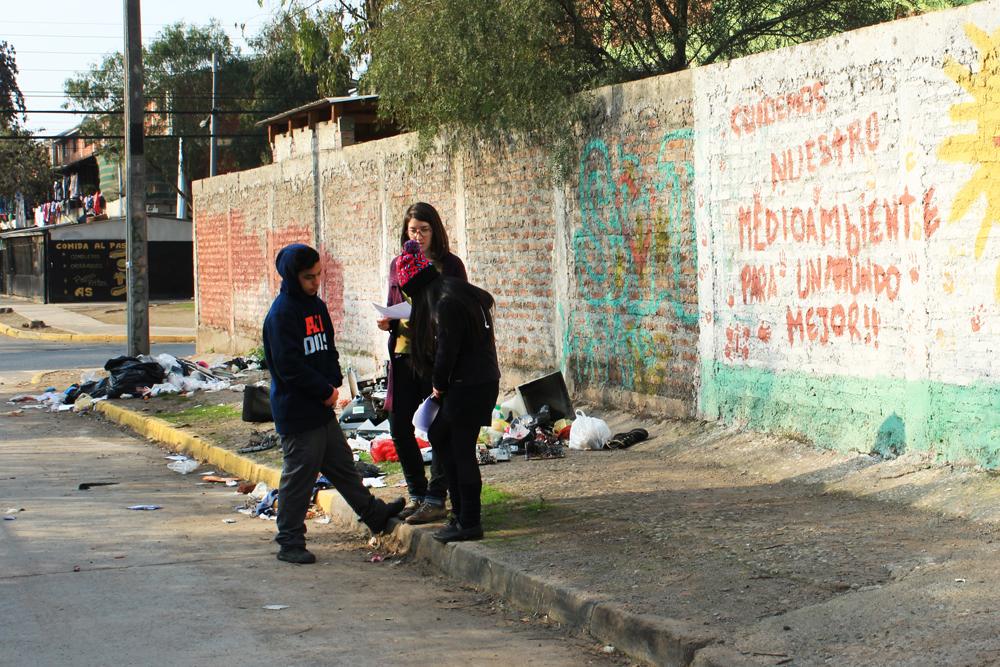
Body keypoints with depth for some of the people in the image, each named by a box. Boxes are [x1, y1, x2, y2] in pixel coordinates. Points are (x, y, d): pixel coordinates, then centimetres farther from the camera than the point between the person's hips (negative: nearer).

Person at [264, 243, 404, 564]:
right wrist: (324, 390, -14)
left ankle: (373, 513, 34)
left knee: (342, 464, 21)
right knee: (299, 477, -2)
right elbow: (289, 365, -20)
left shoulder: (316, 305, 11)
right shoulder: (281, 314, -16)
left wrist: (333, 383, 0)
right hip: (297, 413, -8)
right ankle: (290, 543, 6)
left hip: (322, 408, 8)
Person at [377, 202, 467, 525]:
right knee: (398, 424, 6)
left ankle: (436, 499, 4)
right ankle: (417, 494, 20)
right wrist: (387, 322, -2)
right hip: (404, 353, 5)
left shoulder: (449, 265, -2)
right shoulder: (398, 264, 12)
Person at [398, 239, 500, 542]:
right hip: (483, 380, 10)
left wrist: (439, 385, -1)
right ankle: (462, 510, 25)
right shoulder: (459, 291, 12)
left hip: (468, 386, -10)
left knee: (461, 450, -2)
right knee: (438, 435, 19)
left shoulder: (445, 304, -18)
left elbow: (447, 350, -19)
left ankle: (468, 523, 6)